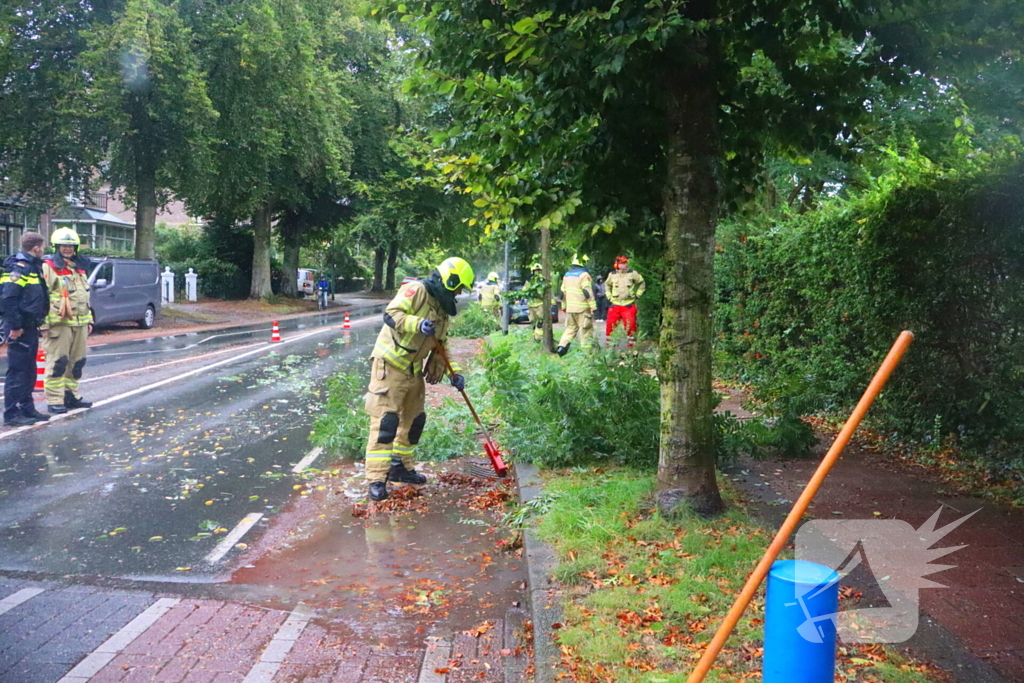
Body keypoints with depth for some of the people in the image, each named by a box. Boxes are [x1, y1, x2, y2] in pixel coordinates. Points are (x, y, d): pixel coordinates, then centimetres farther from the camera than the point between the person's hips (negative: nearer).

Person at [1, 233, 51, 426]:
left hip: (30, 327, 10)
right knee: (17, 371, -5)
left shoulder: (33, 267, 16)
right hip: (20, 329, -10)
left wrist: (38, 322, 15)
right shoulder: (20, 267, -14)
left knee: (29, 371, 15)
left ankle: (27, 408, 24)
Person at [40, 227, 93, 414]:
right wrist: (44, 324, -18)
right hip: (59, 324, -7)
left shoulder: (80, 268, 19)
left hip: (79, 323, 7)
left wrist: (89, 320, 21)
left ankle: (71, 395, 23)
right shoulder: (48, 267, -6)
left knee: (77, 362, 12)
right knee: (57, 362, -7)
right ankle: (54, 400, -3)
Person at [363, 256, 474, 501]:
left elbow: (441, 345, 19)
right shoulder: (417, 291, -13)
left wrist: (454, 373, 9)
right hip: (389, 364, -9)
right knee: (386, 420, -11)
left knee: (414, 419, 16)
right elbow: (391, 314, -25)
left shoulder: (442, 309, 15)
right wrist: (418, 324, -39)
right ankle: (376, 479, -9)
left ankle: (400, 466, 31)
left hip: (413, 370, 10)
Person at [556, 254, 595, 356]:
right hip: (582, 308, -7)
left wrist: (564, 306, 25)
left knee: (570, 328, 15)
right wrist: (593, 306, -15)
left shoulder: (567, 274, 13)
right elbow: (588, 292, -17)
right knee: (586, 329, 1)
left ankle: (561, 347, 2)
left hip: (570, 308, 7)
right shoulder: (583, 274, -11)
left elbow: (563, 292, 17)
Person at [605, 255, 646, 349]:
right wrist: (609, 296, 17)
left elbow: (641, 283, 15)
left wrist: (637, 294, 8)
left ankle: (631, 345, 5)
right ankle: (608, 345, 11)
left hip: (629, 305, -1)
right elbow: (607, 284, 26)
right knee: (610, 326, -1)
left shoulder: (633, 274, 1)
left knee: (630, 326, -6)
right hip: (615, 305, 1)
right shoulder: (612, 275, 7)